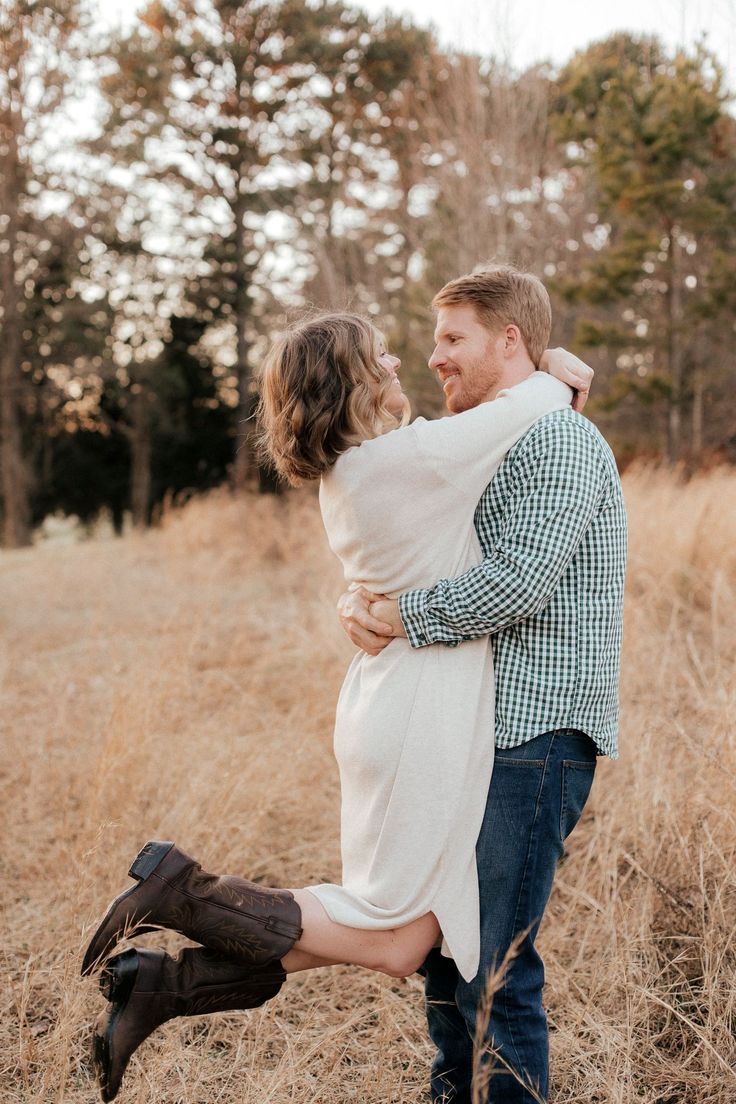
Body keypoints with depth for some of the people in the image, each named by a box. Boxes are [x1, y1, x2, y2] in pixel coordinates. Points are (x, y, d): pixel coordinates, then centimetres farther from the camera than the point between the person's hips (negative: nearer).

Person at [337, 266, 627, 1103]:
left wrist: (393, 618, -13)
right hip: (474, 728, 10)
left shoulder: (560, 443, -11)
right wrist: (355, 602, -3)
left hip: (535, 735, -9)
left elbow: (516, 584, -22)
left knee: (494, 966, -7)